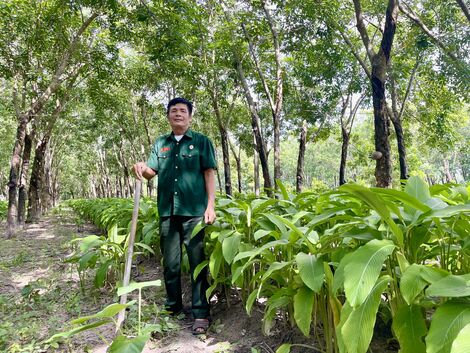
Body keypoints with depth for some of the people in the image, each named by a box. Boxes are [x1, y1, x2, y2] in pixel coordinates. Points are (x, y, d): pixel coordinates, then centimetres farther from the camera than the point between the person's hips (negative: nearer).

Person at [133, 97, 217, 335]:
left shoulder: (201, 141, 5)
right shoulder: (160, 143, 15)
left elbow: (209, 174, 0)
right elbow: (152, 172, 10)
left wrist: (211, 205, -8)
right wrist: (142, 168, -14)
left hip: (194, 211, -4)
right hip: (167, 211, 4)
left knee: (197, 262, -1)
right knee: (170, 262, 12)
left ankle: (201, 314, 8)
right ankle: (173, 306, 29)